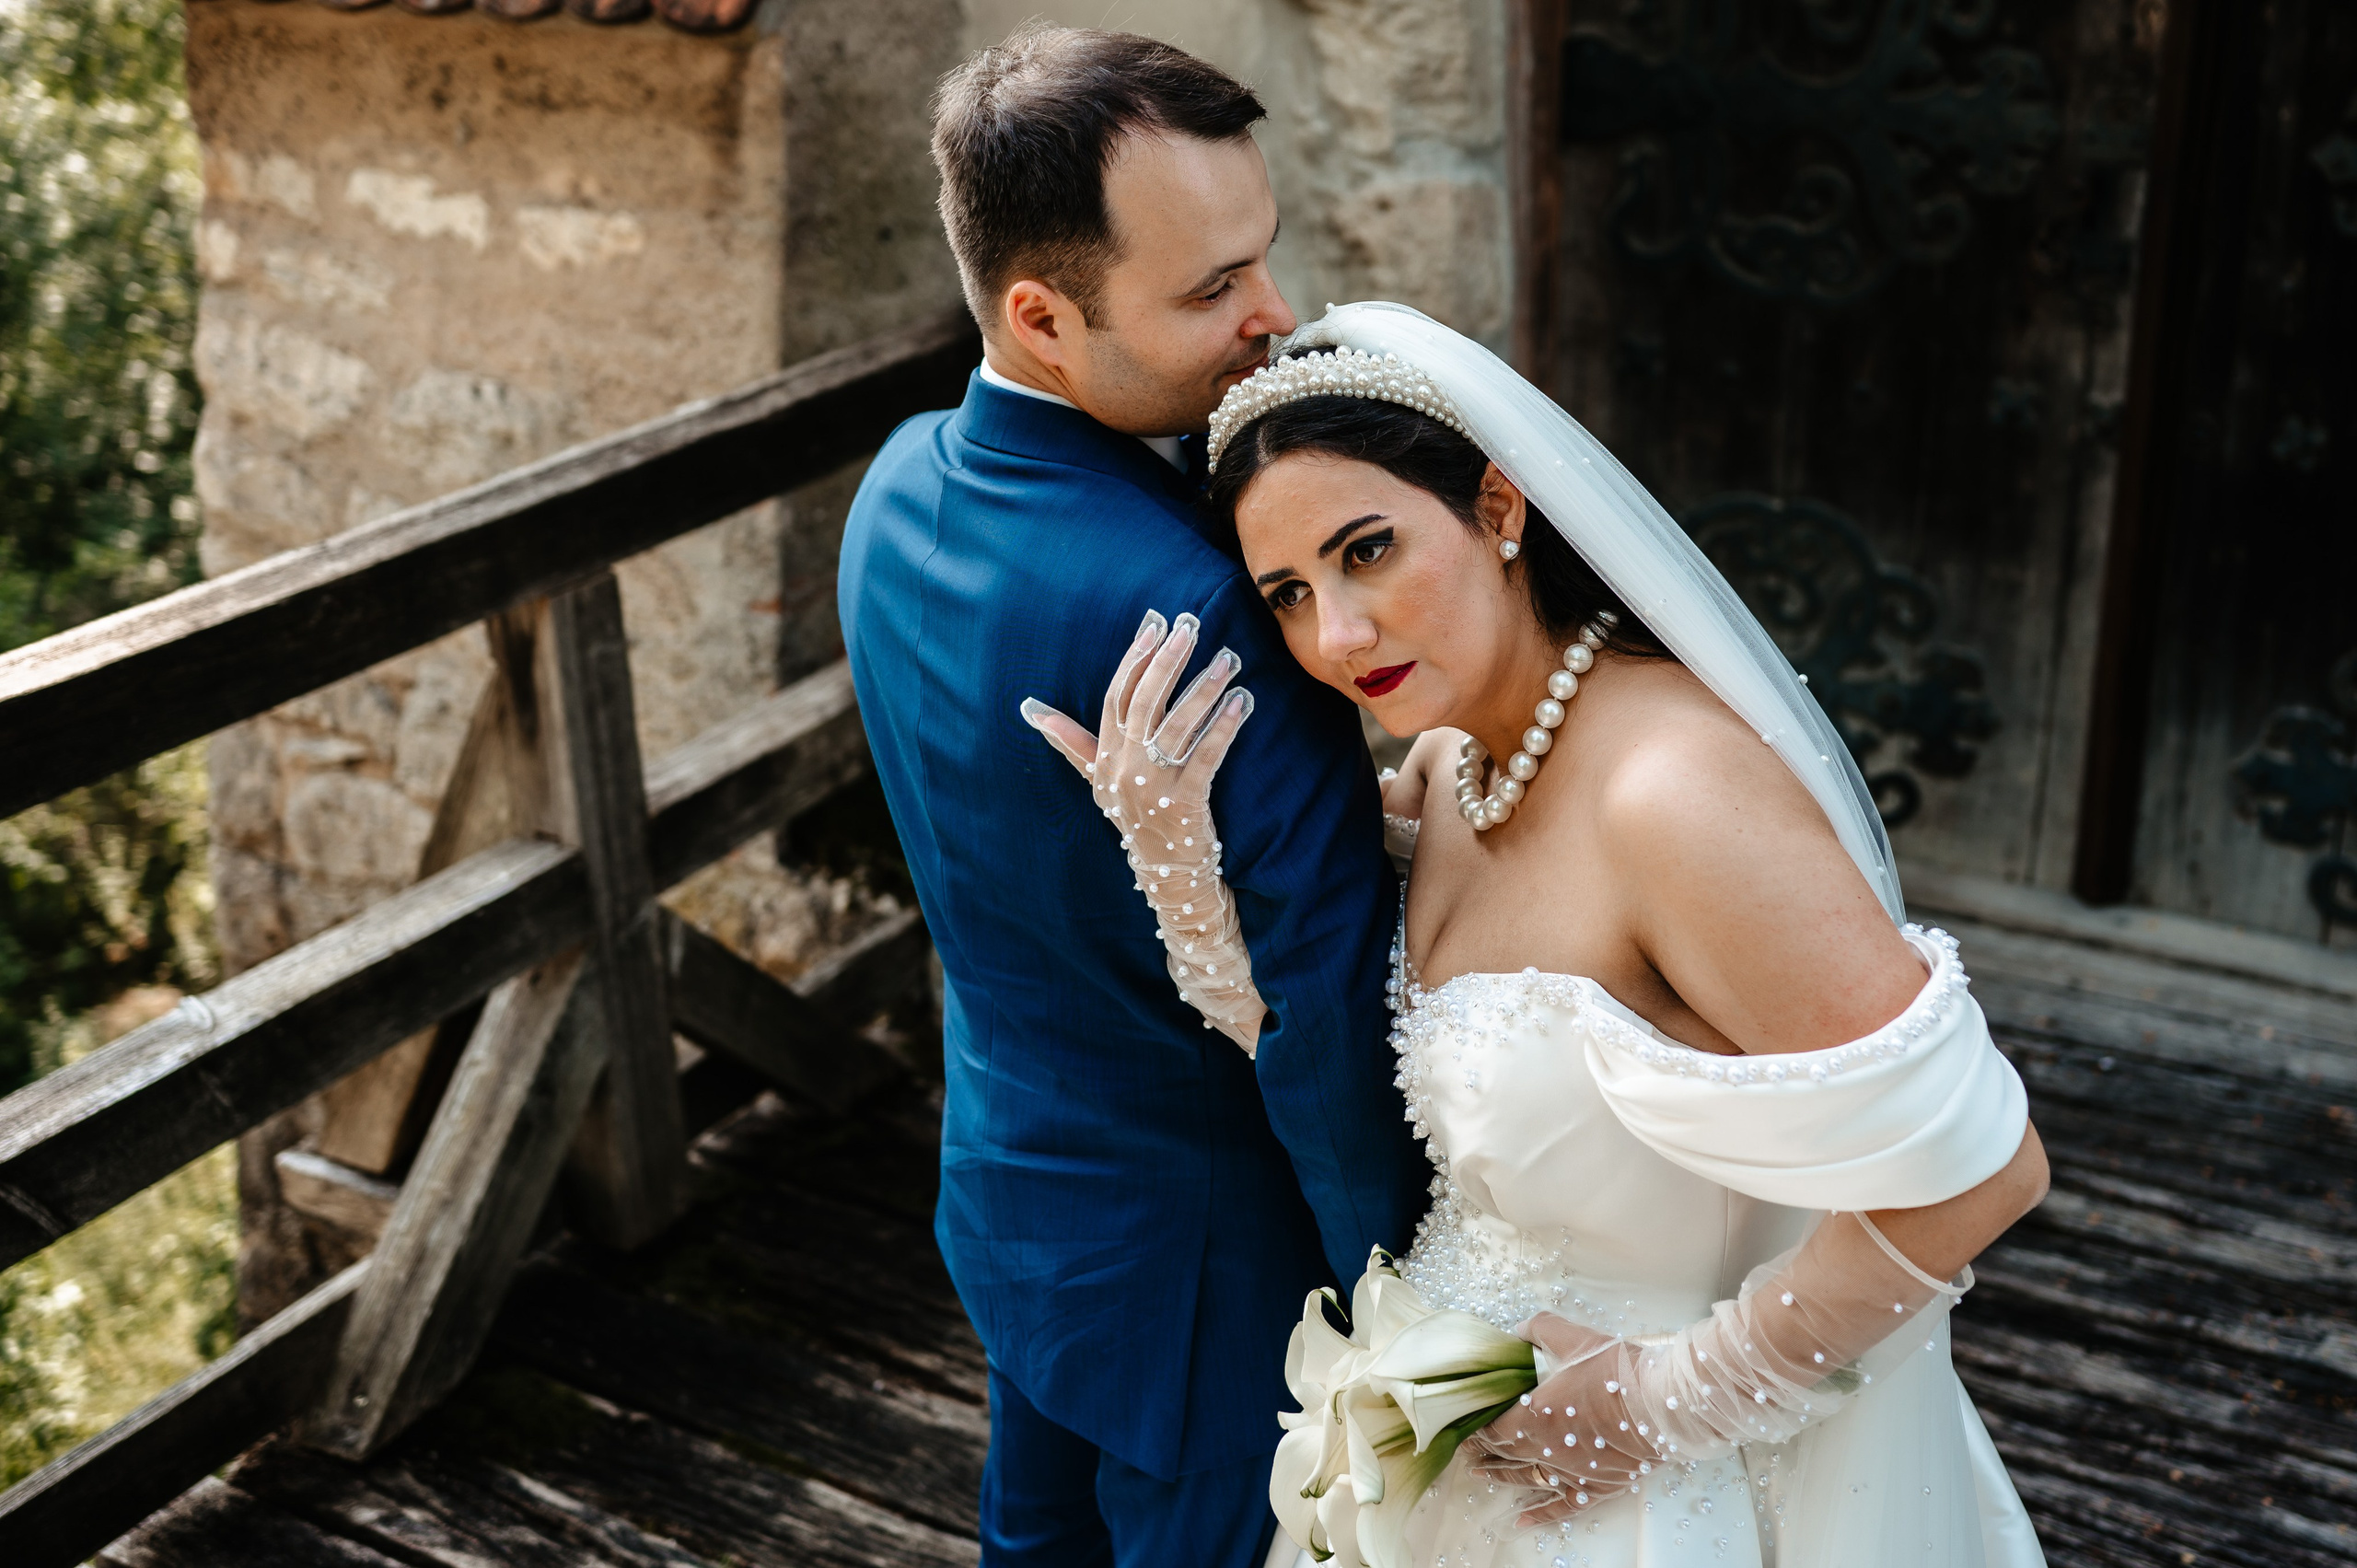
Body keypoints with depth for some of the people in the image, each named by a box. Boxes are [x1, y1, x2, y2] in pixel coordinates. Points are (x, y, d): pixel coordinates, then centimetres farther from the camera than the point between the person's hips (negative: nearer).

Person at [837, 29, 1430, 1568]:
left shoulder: (903, 480, -7)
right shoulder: (1195, 605, -35)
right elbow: (1326, 1008, -28)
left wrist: (1358, 797, -5)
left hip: (1010, 1185, 8)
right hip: (1207, 1265, -8)